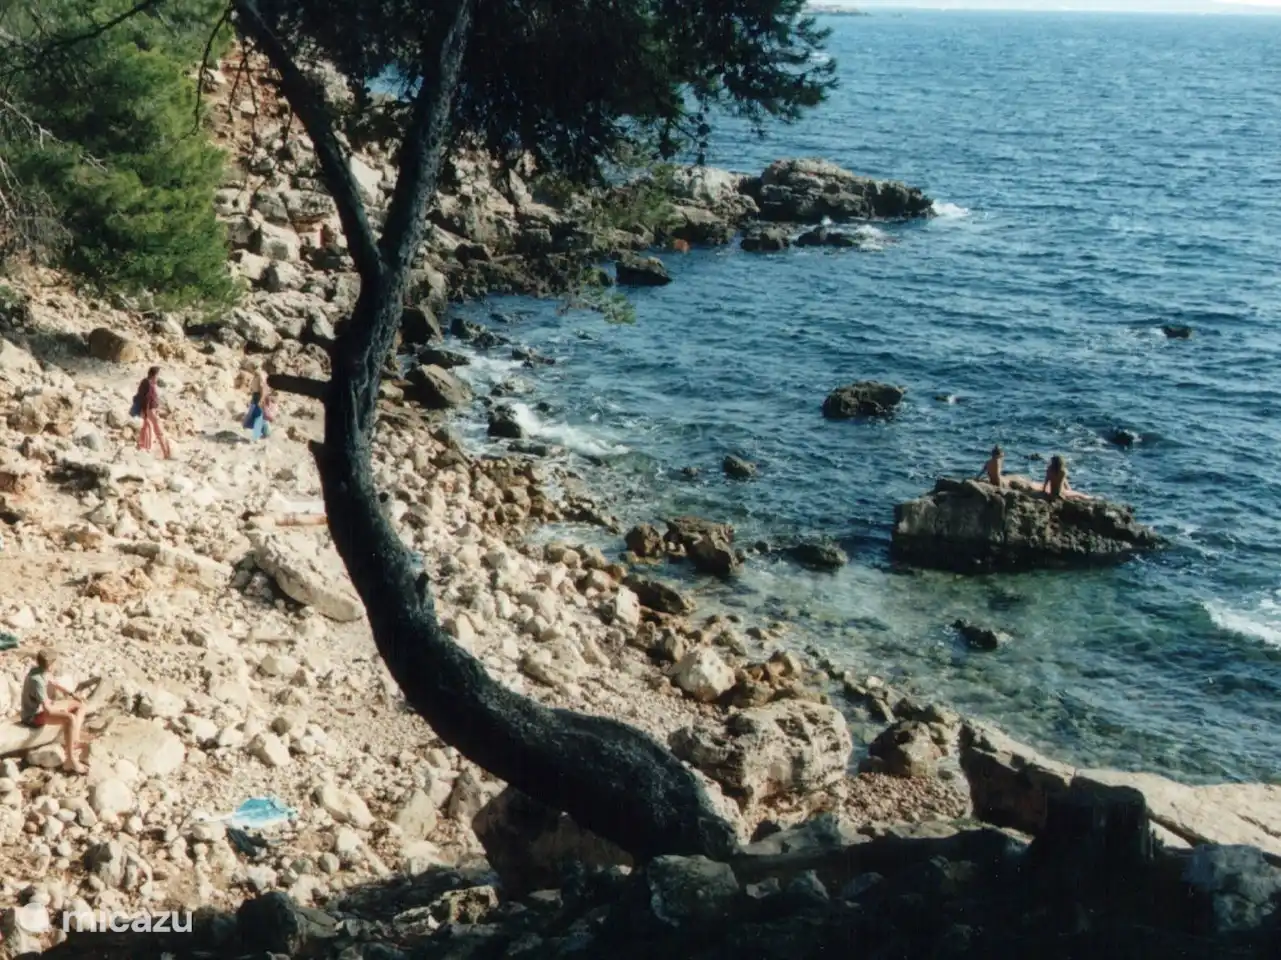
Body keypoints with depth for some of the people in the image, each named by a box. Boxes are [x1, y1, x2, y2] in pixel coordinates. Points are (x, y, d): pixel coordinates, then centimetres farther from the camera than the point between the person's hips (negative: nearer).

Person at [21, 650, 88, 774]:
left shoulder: (39, 670, -3)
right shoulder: (37, 681, -31)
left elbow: (53, 683, 16)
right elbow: (48, 709, -29)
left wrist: (72, 693, 5)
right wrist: (62, 709, -10)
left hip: (43, 706, 10)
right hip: (34, 715, -10)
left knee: (80, 705, 8)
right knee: (71, 719, -31)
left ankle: (75, 743, 0)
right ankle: (71, 761, -27)